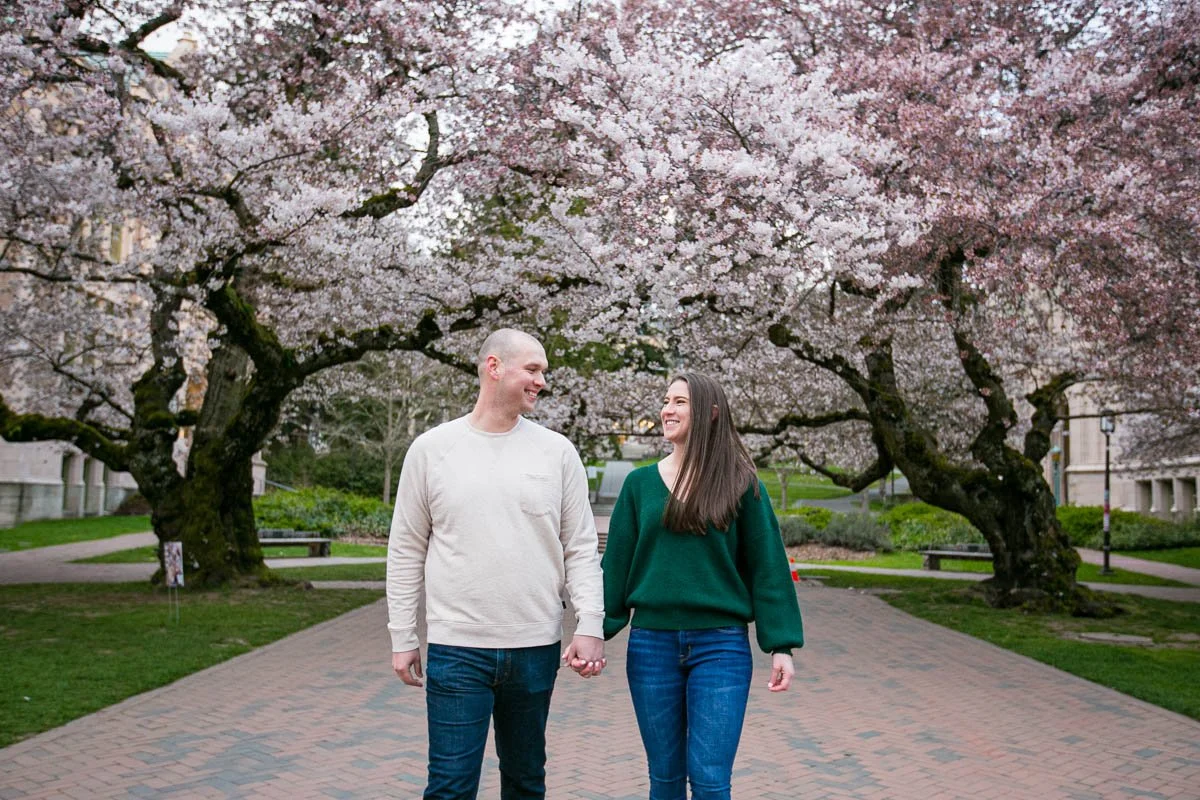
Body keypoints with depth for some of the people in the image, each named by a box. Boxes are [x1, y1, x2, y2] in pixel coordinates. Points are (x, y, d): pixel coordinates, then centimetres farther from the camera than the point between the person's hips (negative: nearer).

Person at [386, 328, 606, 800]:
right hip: (456, 649, -2)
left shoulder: (557, 452, 3)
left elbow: (580, 549, 3)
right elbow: (406, 553, 4)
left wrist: (590, 625, -7)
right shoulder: (432, 449, 0)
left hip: (537, 649, 2)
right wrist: (402, 638, 2)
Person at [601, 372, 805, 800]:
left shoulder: (740, 483, -1)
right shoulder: (640, 483, 5)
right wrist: (596, 632, 1)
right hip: (651, 644, 2)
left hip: (721, 646, -2)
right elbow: (616, 564, 6)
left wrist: (781, 645, -5)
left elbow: (766, 566, -1)